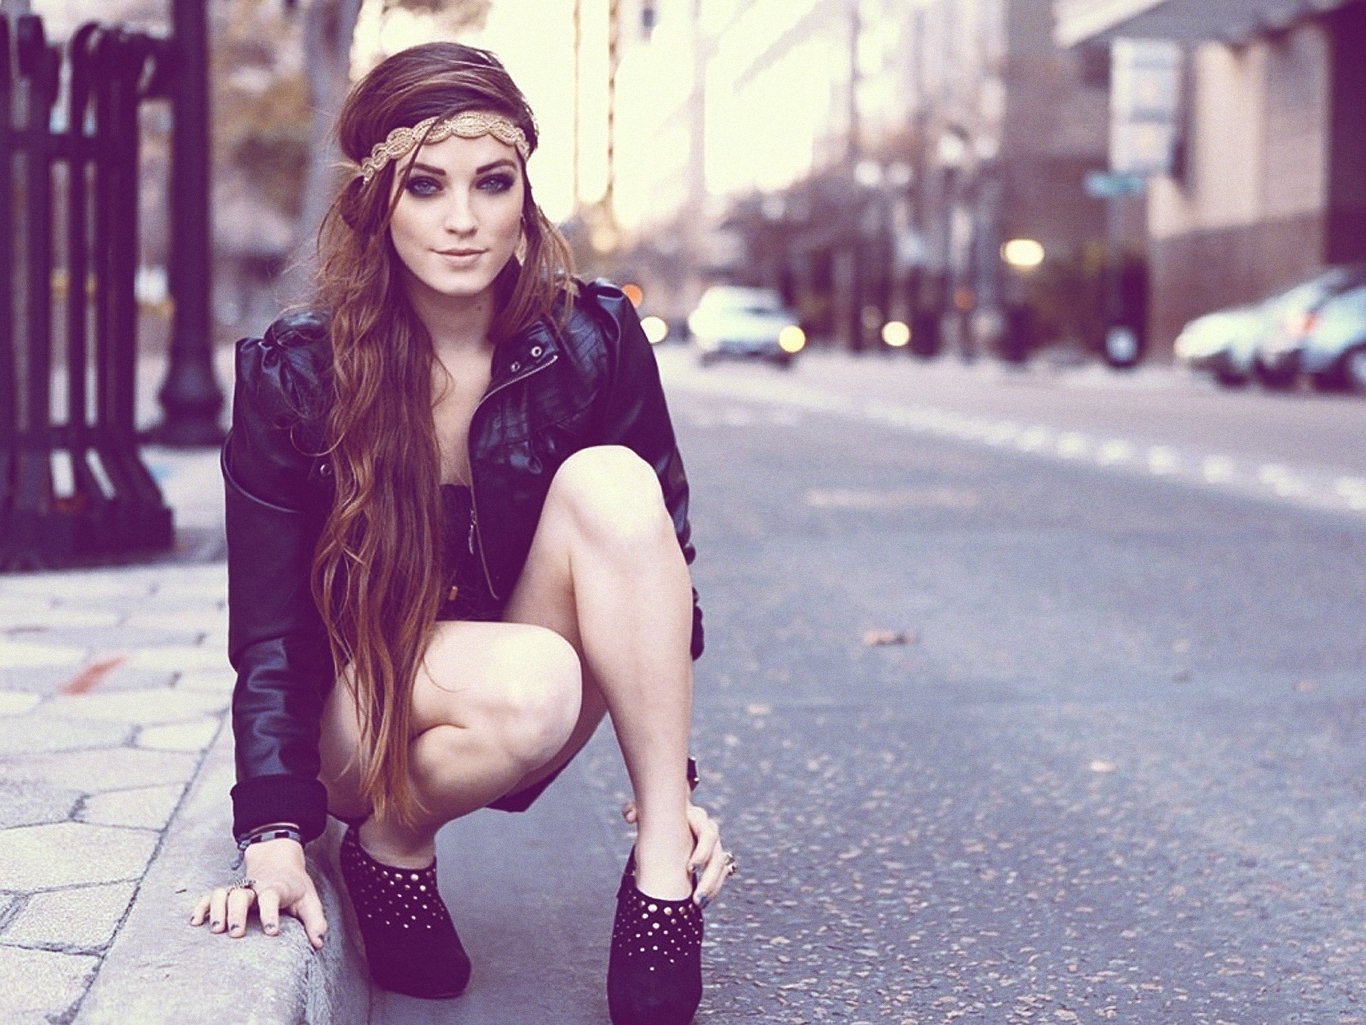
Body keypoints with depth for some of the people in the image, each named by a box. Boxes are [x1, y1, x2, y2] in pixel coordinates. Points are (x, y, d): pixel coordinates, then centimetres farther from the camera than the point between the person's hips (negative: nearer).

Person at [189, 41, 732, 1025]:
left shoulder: (596, 341, -10)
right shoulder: (293, 377, -15)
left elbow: (662, 550, -3)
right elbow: (270, 629, -11)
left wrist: (670, 774, -10)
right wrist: (275, 832, -21)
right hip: (359, 722, -2)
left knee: (609, 483, -27)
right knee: (530, 682, -38)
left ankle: (662, 875, -25)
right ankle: (391, 848, -4)